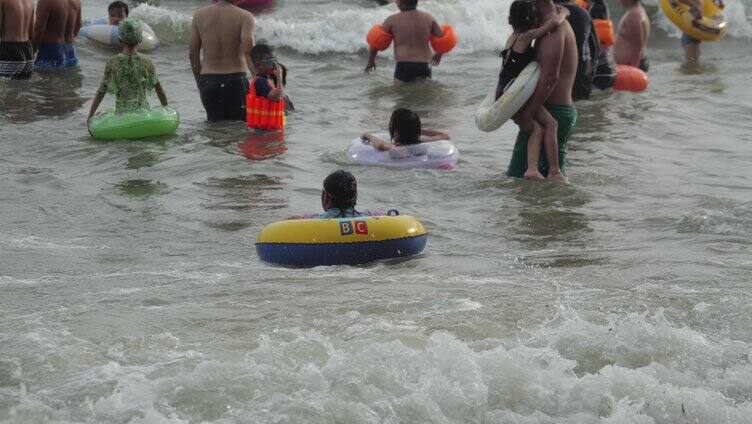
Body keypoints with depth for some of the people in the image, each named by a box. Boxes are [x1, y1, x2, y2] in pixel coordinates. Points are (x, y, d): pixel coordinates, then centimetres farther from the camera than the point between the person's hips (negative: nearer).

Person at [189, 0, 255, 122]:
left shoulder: (199, 15, 5)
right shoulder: (244, 17, -9)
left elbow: (193, 54, 7)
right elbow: (249, 52, -21)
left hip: (207, 81, 4)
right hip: (235, 80, -4)